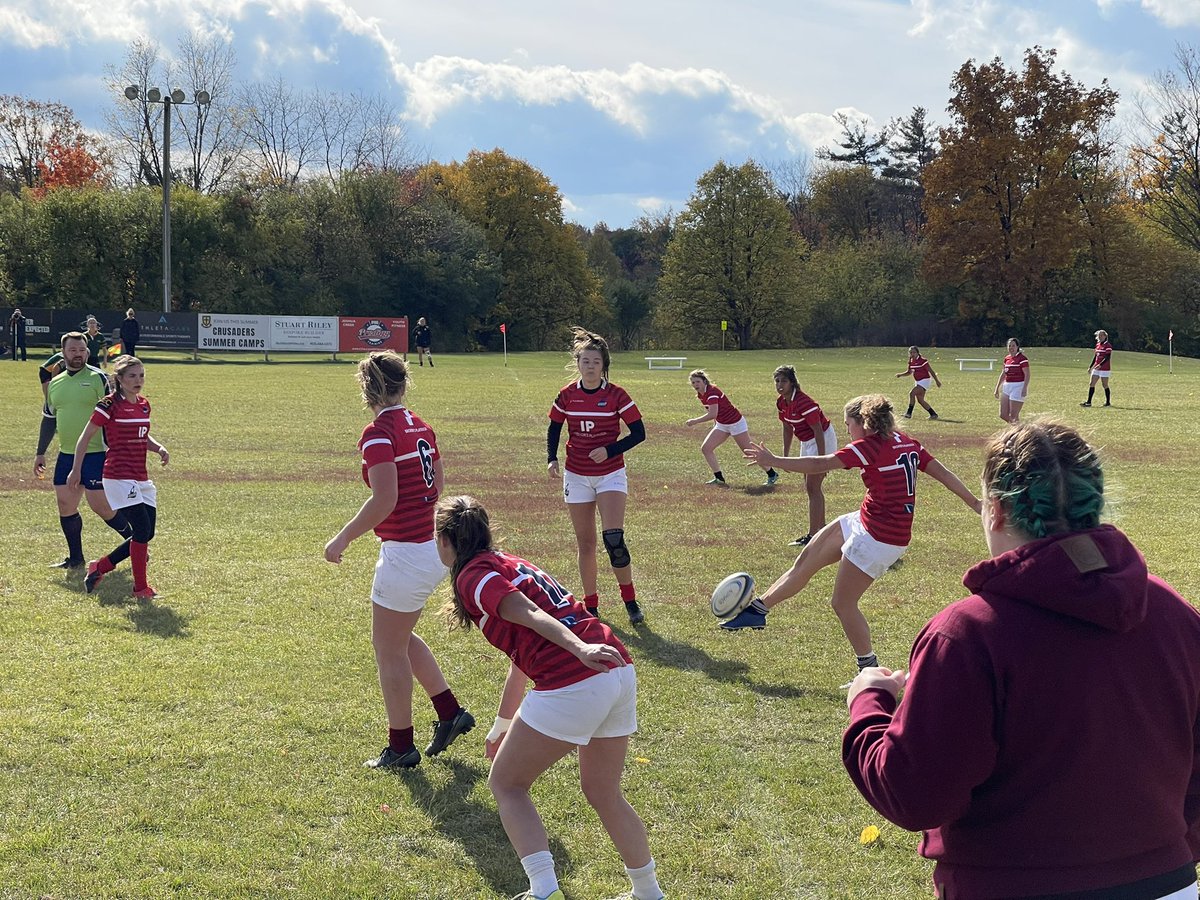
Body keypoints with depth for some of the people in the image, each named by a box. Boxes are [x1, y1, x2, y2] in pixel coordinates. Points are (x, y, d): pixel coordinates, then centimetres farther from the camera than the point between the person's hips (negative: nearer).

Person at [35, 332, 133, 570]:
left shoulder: (97, 378, -5)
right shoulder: (55, 383, 13)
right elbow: (49, 419, 21)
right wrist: (40, 453, 20)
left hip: (95, 454, -6)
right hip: (66, 455, 6)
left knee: (101, 506, -8)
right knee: (65, 505, 5)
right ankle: (75, 558, 17)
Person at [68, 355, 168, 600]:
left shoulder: (144, 405, 11)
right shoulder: (109, 406, -9)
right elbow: (85, 438, -2)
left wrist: (159, 448, 5)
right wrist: (76, 471, -1)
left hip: (141, 479, 8)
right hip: (119, 477, -8)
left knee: (147, 534, 5)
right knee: (142, 529, -14)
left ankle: (100, 567, 21)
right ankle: (140, 589, -2)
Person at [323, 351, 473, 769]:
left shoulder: (378, 433, -17)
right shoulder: (420, 427, 7)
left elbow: (384, 500, -24)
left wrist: (343, 538, -16)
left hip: (405, 553, -8)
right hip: (433, 544, 9)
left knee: (389, 650, 6)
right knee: (401, 638, 25)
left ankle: (401, 746, 16)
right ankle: (450, 712, 25)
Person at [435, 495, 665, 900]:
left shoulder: (472, 576, 3)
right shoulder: (510, 563, 29)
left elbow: (530, 614, -16)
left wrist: (579, 647, -32)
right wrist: (501, 727, 48)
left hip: (572, 684, -8)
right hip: (620, 672, 8)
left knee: (506, 783, 11)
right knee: (603, 794, 24)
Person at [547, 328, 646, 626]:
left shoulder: (615, 395, -9)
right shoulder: (567, 395, -2)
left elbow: (638, 433, -7)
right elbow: (554, 429, 11)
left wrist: (609, 450, -19)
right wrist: (552, 459, -6)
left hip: (610, 475, -3)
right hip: (577, 475, 3)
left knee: (613, 538, -17)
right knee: (586, 543, 7)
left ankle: (630, 600, -2)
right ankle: (591, 605, 18)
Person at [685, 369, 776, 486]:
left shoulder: (712, 391, -26)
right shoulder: (701, 395, 1)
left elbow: (712, 414, -35)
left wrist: (695, 421, -31)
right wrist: (715, 423, 15)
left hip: (735, 423, -9)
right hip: (722, 425, 9)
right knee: (705, 448, -2)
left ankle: (772, 474, 12)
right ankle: (719, 477, 2)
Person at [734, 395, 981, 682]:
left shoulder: (869, 446, -17)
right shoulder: (907, 443, 7)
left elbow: (820, 465, -18)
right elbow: (944, 474, 8)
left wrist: (773, 460, -10)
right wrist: (975, 503, 16)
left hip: (880, 538, -10)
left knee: (843, 603, 0)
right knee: (806, 561, 14)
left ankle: (870, 669, 10)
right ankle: (758, 609, 24)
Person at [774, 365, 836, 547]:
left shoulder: (804, 402, -28)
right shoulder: (781, 402, -2)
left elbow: (818, 431, -26)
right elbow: (787, 429, 10)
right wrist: (785, 456, 10)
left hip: (822, 441, -10)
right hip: (807, 442, 10)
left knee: (812, 487, -9)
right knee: (812, 487, 18)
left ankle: (812, 535, -7)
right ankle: (822, 528, 31)